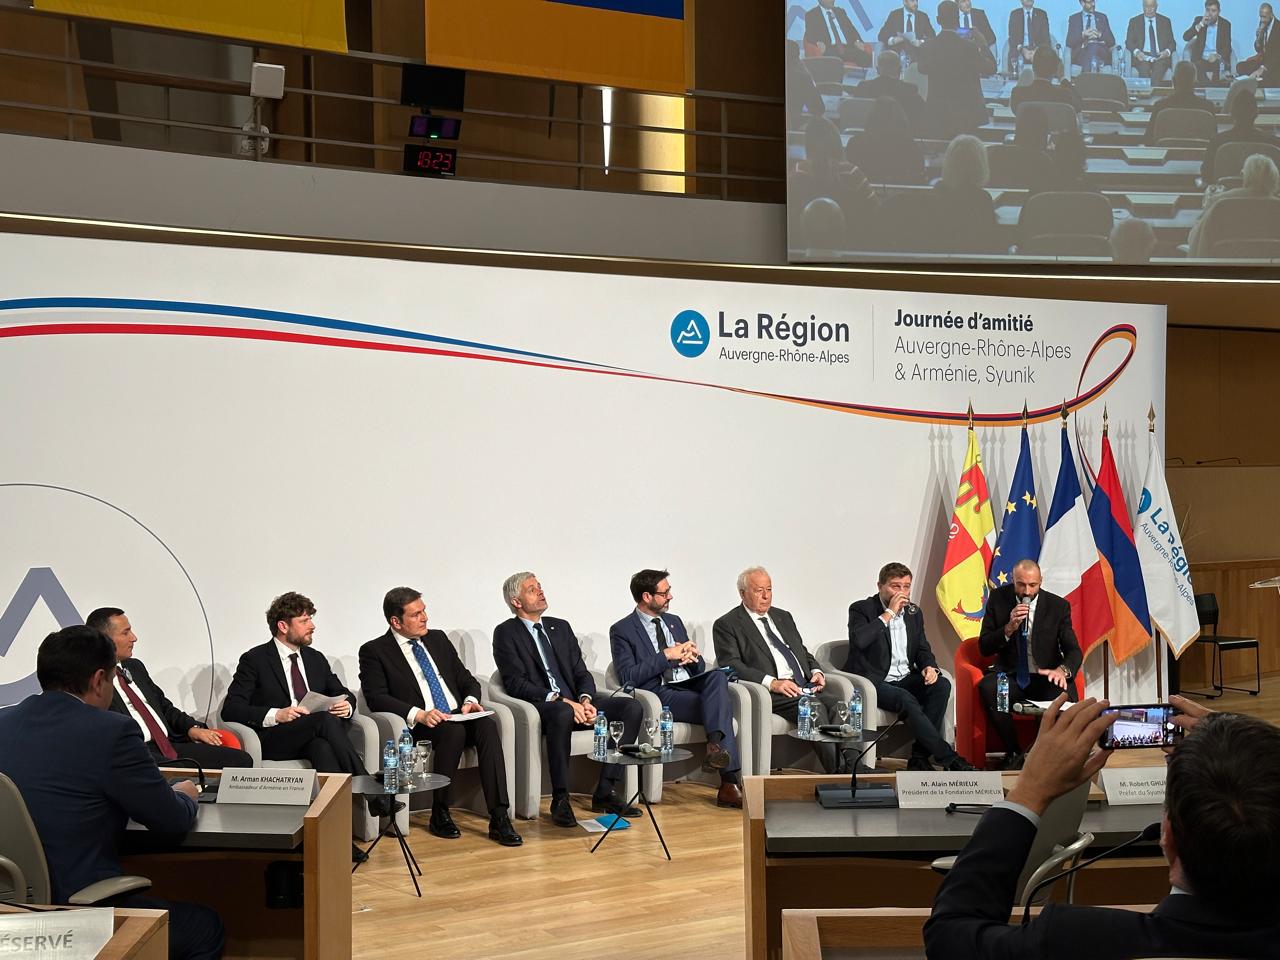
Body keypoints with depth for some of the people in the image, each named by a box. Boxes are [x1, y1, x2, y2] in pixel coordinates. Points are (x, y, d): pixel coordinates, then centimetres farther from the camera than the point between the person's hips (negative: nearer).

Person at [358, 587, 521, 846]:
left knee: (488, 726, -28)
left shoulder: (438, 639, 19)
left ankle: (499, 818, -33)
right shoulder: (374, 651, 3)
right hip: (420, 726, -4)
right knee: (454, 731, -35)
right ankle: (439, 814, -19)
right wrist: (418, 714, -22)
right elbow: (376, 698, -9)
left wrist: (470, 700, -2)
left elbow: (467, 679, 21)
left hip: (459, 715, 5)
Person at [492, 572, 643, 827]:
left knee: (632, 708, -16)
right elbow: (516, 683, -10)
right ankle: (560, 800, -28)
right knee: (562, 714, -41)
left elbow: (581, 672, 13)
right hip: (540, 707, -6)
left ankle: (605, 792, -14)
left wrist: (585, 700, -10)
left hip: (575, 702, 6)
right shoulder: (506, 633, 1)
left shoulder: (561, 627, 19)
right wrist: (560, 700, -22)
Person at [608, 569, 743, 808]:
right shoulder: (622, 631, 1)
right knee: (722, 706, -30)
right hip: (660, 693, -6)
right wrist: (666, 655, -15)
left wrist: (692, 657, -3)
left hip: (689, 684, 6)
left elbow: (700, 668, 23)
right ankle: (730, 782, -34)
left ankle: (715, 745, -45)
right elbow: (627, 677, -12)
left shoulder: (674, 621, 21)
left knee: (717, 676, -30)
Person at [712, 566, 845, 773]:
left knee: (839, 706, -24)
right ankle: (840, 772, -31)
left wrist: (816, 671, 4)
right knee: (814, 708, -32)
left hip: (805, 686, 6)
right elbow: (731, 666, -8)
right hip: (771, 694, -6)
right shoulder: (726, 625, 4)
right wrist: (772, 682, -20)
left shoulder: (784, 617, 25)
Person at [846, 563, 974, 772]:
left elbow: (923, 649, 19)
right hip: (875, 683, -6)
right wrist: (889, 613, -19)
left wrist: (930, 667, -6)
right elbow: (857, 640, -24)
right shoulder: (861, 609, -4)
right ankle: (948, 758, -27)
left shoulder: (914, 612, 15)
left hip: (905, 680, 6)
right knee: (906, 700, -33)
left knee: (942, 685, -20)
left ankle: (920, 756, -19)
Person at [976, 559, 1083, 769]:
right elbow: (984, 648, -1)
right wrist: (1009, 628, -21)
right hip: (1010, 676, 1)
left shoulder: (1058, 606, -3)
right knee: (987, 688, -33)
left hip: (1045, 677, -1)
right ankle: (1013, 754, -15)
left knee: (1065, 694, -35)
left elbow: (1074, 651, -5)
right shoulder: (998, 598, -1)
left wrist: (1063, 670, -29)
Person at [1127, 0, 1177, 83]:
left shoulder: (1165, 21, 16)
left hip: (1161, 57, 1)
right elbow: (1128, 42, 8)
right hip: (1142, 57, 0)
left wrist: (1167, 52, -9)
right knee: (1144, 70, -34)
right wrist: (1136, 51, -14)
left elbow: (1171, 42, 14)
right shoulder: (1134, 21, 13)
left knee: (1159, 68, -34)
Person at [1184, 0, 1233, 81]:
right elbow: (1185, 37, -5)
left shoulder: (1225, 24, 5)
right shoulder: (1199, 20, 7)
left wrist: (1217, 56, -20)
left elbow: (1227, 47, 1)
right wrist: (1201, 24, -14)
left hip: (1218, 60, 0)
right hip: (1201, 59, 0)